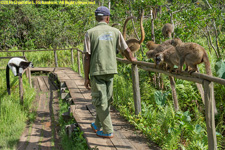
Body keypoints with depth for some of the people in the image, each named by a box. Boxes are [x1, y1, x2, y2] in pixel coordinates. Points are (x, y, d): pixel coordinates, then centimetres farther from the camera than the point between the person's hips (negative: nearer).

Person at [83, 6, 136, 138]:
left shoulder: (90, 33, -4)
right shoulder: (115, 31, 3)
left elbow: (87, 57, -7)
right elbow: (126, 50, 7)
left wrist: (86, 77, -2)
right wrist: (132, 59, 28)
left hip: (96, 71, -3)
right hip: (111, 70, 3)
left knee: (101, 101, 4)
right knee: (105, 100, 17)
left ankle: (108, 131, 6)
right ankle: (98, 125, 31)